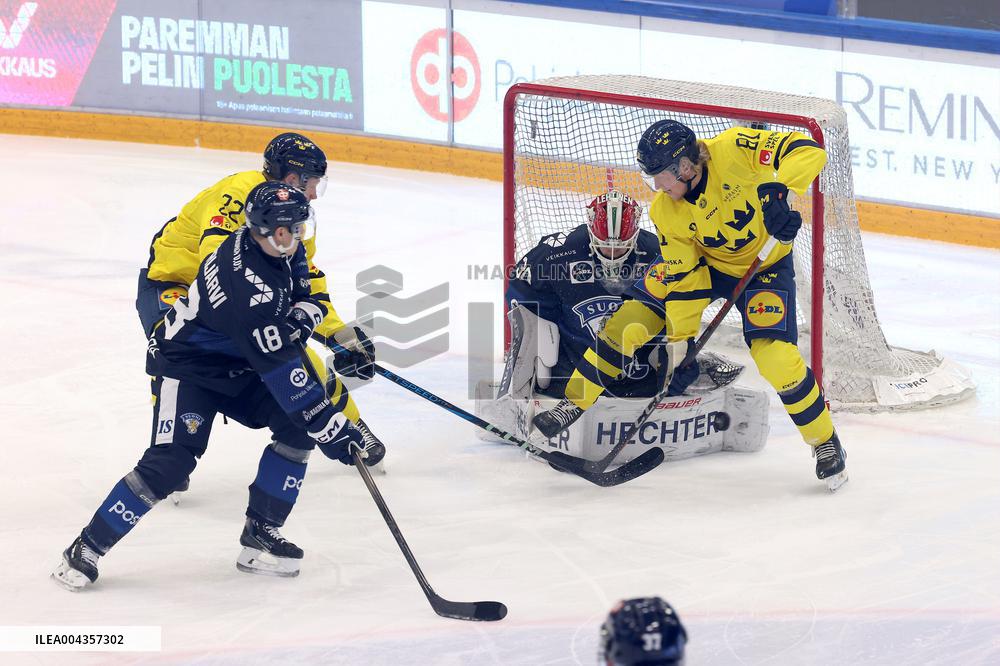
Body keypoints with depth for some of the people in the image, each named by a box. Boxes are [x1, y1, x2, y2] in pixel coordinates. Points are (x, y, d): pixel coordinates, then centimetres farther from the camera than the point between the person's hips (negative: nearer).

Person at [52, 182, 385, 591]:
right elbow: (281, 373, -35)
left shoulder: (284, 248, -9)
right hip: (185, 365, -8)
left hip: (236, 366, 8)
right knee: (171, 462, -21)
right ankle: (86, 550, -8)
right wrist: (332, 427, -34)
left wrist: (302, 314, -16)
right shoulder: (248, 286, -35)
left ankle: (259, 535, 1)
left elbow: (307, 293, 10)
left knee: (298, 426, -8)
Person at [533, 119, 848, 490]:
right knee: (635, 316, -9)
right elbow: (683, 277, -14)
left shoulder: (734, 150, -31)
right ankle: (575, 402, 5)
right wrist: (681, 337, -17)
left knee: (775, 358, -18)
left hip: (765, 263, -3)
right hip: (700, 261, 3)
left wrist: (779, 191, -48)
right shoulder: (666, 213, -19)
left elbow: (807, 152, -33)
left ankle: (825, 441, 3)